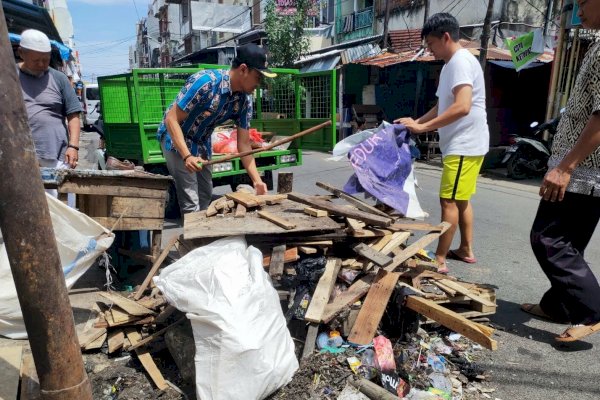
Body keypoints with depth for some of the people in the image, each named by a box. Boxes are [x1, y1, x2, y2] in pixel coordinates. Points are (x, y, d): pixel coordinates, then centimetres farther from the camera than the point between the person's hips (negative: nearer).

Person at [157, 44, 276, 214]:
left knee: (206, 195, 17)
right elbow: (171, 119, -28)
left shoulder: (244, 101, -10)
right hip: (176, 139, -7)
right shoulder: (205, 82, -31)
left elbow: (243, 144, -6)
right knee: (191, 203, -11)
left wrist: (257, 180, -13)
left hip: (201, 143, 7)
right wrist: (187, 156, -38)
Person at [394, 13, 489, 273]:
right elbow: (442, 107, 22)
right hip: (460, 144, 10)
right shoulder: (451, 64, 17)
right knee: (461, 200, 16)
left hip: (464, 145, -10)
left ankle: (439, 259, 1)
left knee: (449, 201, -7)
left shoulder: (461, 61, -15)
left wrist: (423, 127, -24)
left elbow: (462, 107, -27)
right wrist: (416, 122, 9)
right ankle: (466, 250, 27)